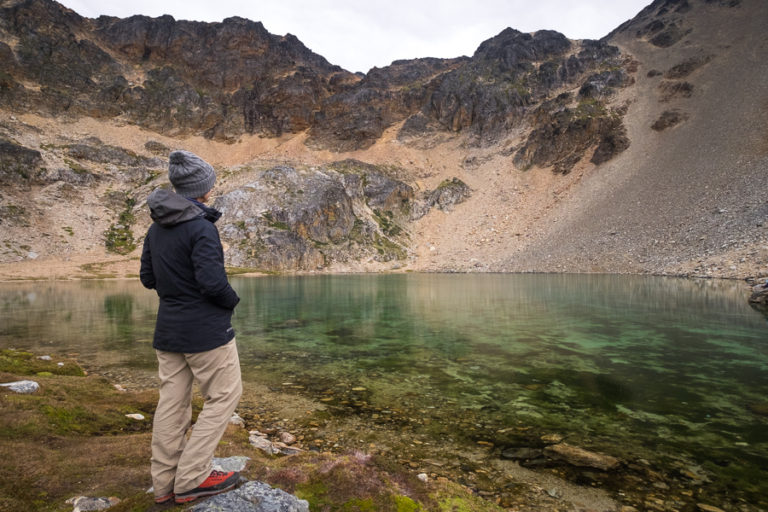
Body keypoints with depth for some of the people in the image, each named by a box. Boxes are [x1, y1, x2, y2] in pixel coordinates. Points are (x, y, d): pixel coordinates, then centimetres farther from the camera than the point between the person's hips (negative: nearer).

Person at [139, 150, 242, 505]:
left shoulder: (156, 228, 7)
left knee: (172, 402, 14)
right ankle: (191, 479, 9)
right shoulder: (201, 226, -18)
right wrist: (232, 300, -5)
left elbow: (147, 278, 13)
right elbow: (212, 281, -23)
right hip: (205, 330, -8)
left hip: (168, 329, 8)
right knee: (223, 396, 6)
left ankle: (165, 483, 24)